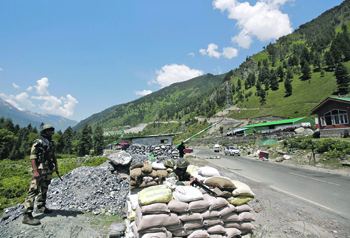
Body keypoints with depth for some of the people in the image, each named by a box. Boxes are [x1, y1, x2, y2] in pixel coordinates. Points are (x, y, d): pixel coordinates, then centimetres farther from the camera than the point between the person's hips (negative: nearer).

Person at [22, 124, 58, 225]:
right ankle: (27, 216, -9)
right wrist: (35, 171, -22)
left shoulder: (51, 143, 16)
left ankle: (41, 207, 34)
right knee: (33, 191, -10)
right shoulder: (38, 142, -9)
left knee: (44, 190, 19)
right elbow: (33, 157, -15)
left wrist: (56, 165, 8)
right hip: (40, 171, -8)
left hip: (49, 171, 8)